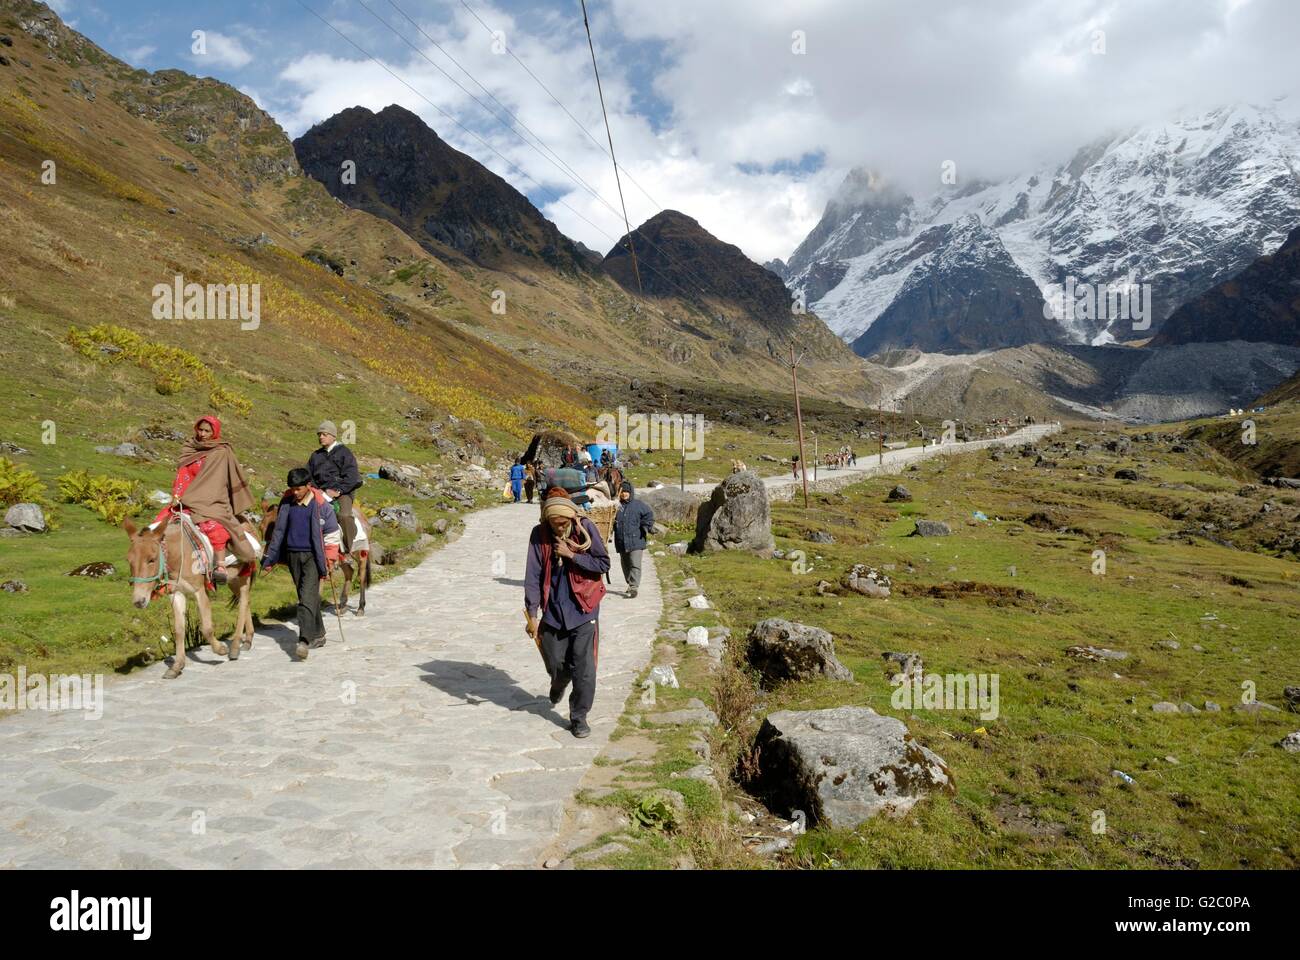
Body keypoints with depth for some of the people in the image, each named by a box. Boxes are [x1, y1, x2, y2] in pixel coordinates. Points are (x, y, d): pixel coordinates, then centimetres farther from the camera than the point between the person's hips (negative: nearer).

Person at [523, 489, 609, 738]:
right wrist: (532, 614, -8)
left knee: (583, 668, -4)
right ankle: (558, 686, 46)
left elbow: (603, 564, -8)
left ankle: (579, 716, 12)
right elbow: (532, 576, -5)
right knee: (556, 665, 10)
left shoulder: (585, 528, -9)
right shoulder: (539, 534, -6)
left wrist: (571, 554, -17)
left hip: (583, 608, -2)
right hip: (553, 611, 2)